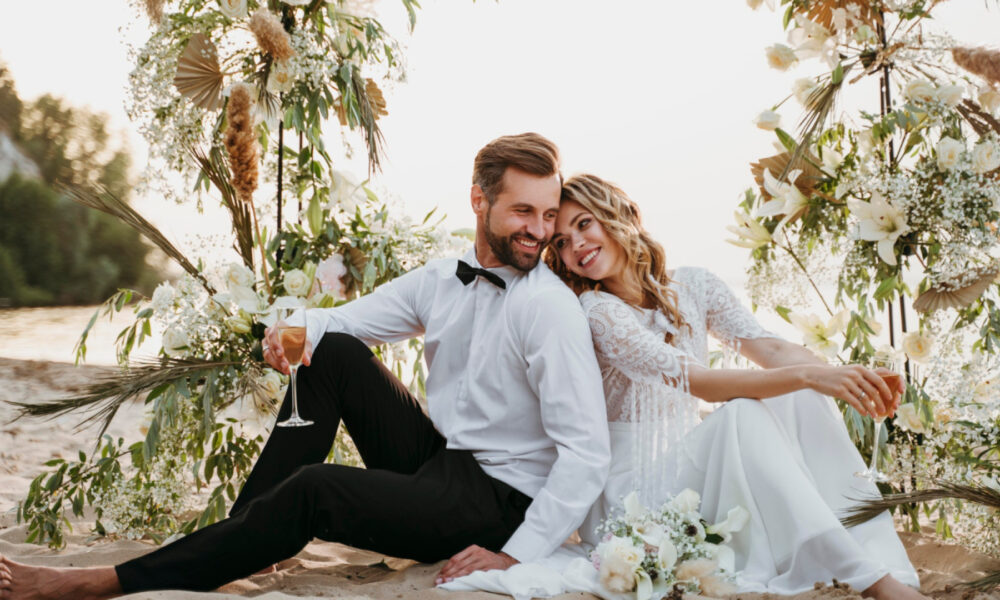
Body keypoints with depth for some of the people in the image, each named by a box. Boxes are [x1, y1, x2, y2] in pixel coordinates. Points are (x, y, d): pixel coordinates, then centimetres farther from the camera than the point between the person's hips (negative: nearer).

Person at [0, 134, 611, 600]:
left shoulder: (550, 308, -19)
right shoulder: (441, 281, 4)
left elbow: (588, 454, -24)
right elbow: (338, 320, 11)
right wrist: (296, 327, -14)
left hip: (500, 501, -7)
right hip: (437, 461, 7)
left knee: (314, 489, -26)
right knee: (333, 351, -6)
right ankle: (244, 531, -5)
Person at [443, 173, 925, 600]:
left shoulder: (692, 287, 8)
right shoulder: (596, 310, -13)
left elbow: (767, 347, -4)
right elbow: (697, 381, -23)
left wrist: (840, 376, -25)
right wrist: (807, 375, -32)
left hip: (692, 471, 7)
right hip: (630, 494, -6)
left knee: (799, 400, -12)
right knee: (742, 416, -30)